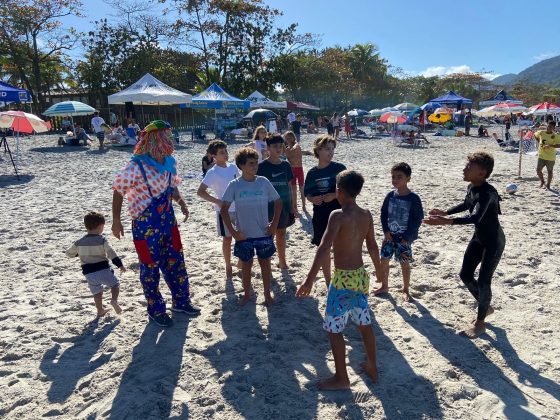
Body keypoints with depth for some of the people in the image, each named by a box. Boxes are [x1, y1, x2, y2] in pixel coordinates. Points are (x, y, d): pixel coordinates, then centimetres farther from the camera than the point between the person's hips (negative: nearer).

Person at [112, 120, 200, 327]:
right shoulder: (137, 166, -20)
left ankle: (181, 301, 35)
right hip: (146, 226, -6)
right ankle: (156, 310, 27)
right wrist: (116, 221, -8)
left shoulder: (169, 162, 0)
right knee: (150, 268, 9)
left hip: (168, 222, 6)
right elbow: (118, 191, -11)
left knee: (176, 263, 16)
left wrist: (181, 202, -2)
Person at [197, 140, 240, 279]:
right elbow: (200, 192, -19)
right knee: (227, 239, 6)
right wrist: (217, 201, -24)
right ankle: (228, 268, 23)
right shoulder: (212, 173, -14)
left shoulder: (233, 167, 3)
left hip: (239, 208, 5)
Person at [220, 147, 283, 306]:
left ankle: (267, 294, 29)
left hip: (264, 233, 1)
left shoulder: (263, 182, -4)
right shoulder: (234, 185, -8)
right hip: (244, 234, -1)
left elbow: (278, 202, 4)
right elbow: (224, 209, -6)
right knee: (246, 265, 13)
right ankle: (247, 294, 32)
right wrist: (232, 231, -10)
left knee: (265, 263, 12)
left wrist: (274, 224, -2)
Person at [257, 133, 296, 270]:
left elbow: (291, 186, 9)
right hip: (268, 206, -4)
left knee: (281, 233, 16)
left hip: (284, 206, 4)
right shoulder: (262, 166, -9)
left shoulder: (286, 165, 3)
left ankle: (282, 261, 30)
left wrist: (294, 205, 9)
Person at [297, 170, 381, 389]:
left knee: (334, 329, 8)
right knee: (365, 324, 21)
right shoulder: (366, 215, 1)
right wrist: (379, 271, 26)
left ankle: (341, 378, 19)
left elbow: (324, 249, -28)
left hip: (343, 279, -7)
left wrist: (309, 280, -29)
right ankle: (372, 367, 37)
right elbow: (372, 247, 12)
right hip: (361, 276, 7)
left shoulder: (338, 215, -20)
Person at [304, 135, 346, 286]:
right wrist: (313, 199, -12)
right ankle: (328, 282, 28)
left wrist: (333, 196, -20)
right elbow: (308, 194, 9)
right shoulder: (312, 173, 3)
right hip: (320, 215, 3)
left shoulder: (339, 168, -6)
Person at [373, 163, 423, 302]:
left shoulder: (414, 198, -13)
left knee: (404, 264, 8)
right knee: (384, 261, 9)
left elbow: (418, 219, -11)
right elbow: (383, 214, 6)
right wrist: (386, 231, -6)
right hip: (389, 236, 4)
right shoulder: (390, 196, -2)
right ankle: (384, 286, 28)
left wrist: (407, 236, -14)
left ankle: (405, 290, 27)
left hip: (404, 238, -4)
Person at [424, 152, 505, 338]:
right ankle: (486, 307, 37)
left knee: (483, 281, -2)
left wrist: (446, 221, -56)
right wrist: (445, 212, 15)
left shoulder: (487, 192, -30)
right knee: (465, 275, 13)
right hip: (478, 238, 9)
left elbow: (475, 217, -46)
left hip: (494, 242, -9)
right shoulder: (471, 187, -3)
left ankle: (480, 322, 18)